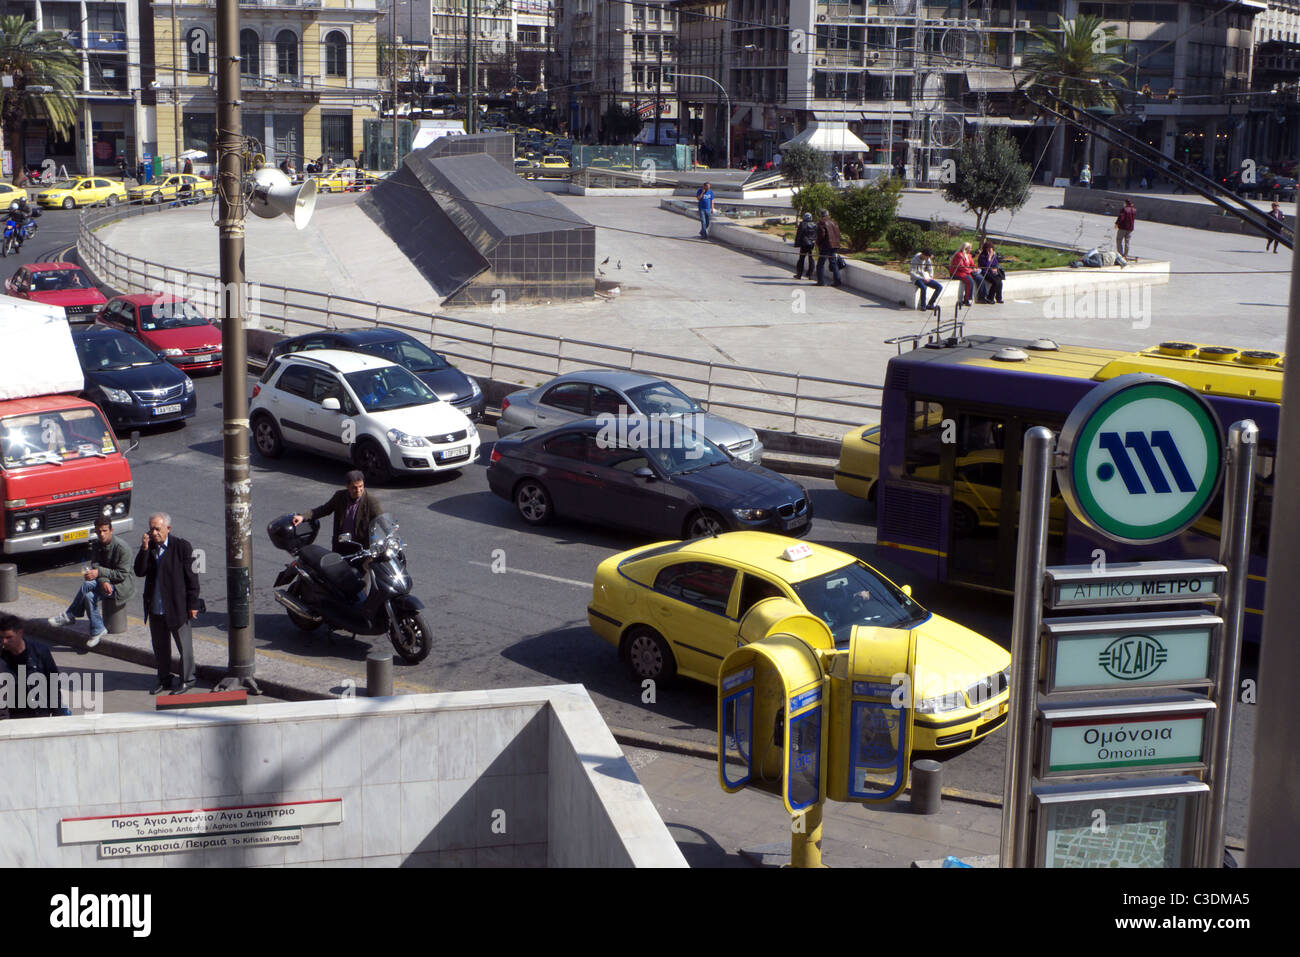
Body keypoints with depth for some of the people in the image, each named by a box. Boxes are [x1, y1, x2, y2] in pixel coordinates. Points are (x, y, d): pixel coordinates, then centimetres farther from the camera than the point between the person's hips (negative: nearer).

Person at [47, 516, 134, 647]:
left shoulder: (122, 548, -18)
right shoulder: (96, 545, 4)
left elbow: (122, 574, -19)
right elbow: (96, 565, -6)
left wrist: (99, 572, -28)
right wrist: (103, 581, -28)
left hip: (122, 585, -7)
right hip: (107, 584, 7)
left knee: (88, 585, -28)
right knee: (89, 595, -27)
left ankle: (69, 616, -14)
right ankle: (97, 631, -17)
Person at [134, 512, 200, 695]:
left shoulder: (181, 546, -11)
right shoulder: (148, 547, 5)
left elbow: (191, 577, -9)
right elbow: (139, 572, -4)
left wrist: (192, 605, -10)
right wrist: (144, 549, -15)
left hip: (176, 608, -5)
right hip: (155, 608, 6)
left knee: (184, 646, 6)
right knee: (160, 647, 16)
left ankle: (187, 680, 18)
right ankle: (164, 680, 29)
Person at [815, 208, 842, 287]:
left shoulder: (821, 222, -6)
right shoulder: (834, 223, 14)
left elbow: (821, 234, -16)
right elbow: (838, 235, 13)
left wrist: (818, 244, -4)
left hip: (825, 246, -6)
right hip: (835, 246, 6)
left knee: (821, 264, 2)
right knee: (834, 263, 11)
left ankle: (821, 281, -1)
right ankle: (837, 280, 4)